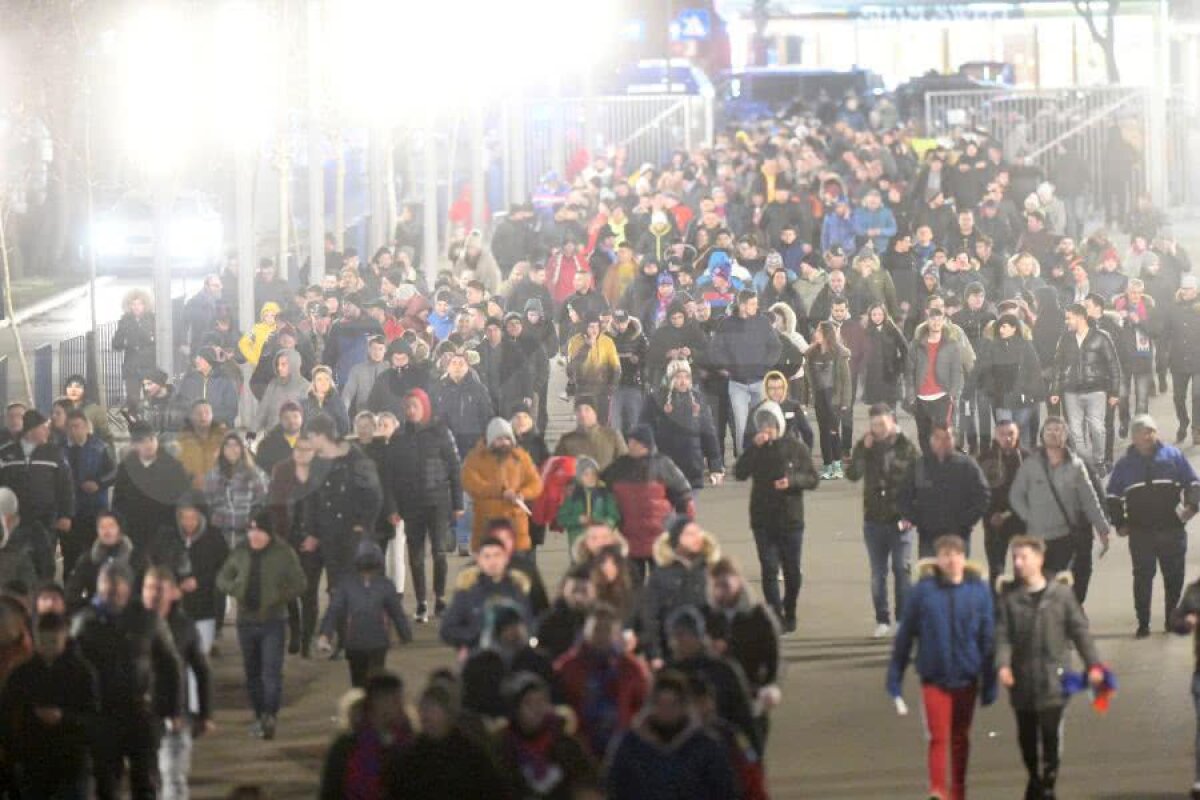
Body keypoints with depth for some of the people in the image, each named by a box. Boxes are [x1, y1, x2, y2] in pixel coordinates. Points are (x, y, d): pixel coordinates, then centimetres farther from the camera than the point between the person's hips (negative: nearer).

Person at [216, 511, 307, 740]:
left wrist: (278, 597, -16)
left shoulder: (283, 553, -6)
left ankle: (269, 716, -22)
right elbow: (222, 579, 12)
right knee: (252, 673, 11)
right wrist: (234, 588, -9)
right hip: (246, 620, 4)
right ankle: (260, 717, 22)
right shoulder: (240, 552, 4)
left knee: (272, 672, -14)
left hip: (273, 621, -4)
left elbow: (299, 584, -3)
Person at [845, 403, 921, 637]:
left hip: (900, 521, -3)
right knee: (878, 574, 7)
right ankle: (882, 620, 14)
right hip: (874, 519, 3)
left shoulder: (907, 448, -3)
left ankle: (904, 619, 6)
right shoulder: (865, 446, 4)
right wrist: (864, 448, -17)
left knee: (902, 570, -1)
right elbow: (852, 474, -9)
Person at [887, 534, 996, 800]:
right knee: (938, 737, -10)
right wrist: (894, 677, -1)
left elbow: (988, 638, 1)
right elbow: (904, 635, -2)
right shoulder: (923, 590, -9)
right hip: (934, 677, -2)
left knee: (960, 738, 16)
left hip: (967, 677, 2)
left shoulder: (979, 590, -5)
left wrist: (990, 683, 2)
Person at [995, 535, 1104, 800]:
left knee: (1051, 732, -9)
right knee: (1026, 735, 11)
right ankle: (1034, 777, 32)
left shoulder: (1061, 592, -1)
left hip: (1053, 677, -2)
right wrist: (1002, 664, -20)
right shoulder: (1008, 596, 1)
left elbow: (1079, 630, 3)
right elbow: (1002, 635, -4)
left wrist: (1093, 664, -3)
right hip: (1022, 678, 2)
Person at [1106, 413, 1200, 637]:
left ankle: (1173, 618, 18)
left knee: (1174, 576, 6)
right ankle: (1143, 623, 2)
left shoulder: (1173, 456, 3)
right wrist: (1119, 523, 4)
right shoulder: (1125, 465, 6)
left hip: (1172, 528, 0)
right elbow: (1113, 496, 11)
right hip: (1140, 532, 0)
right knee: (1143, 577, -2)